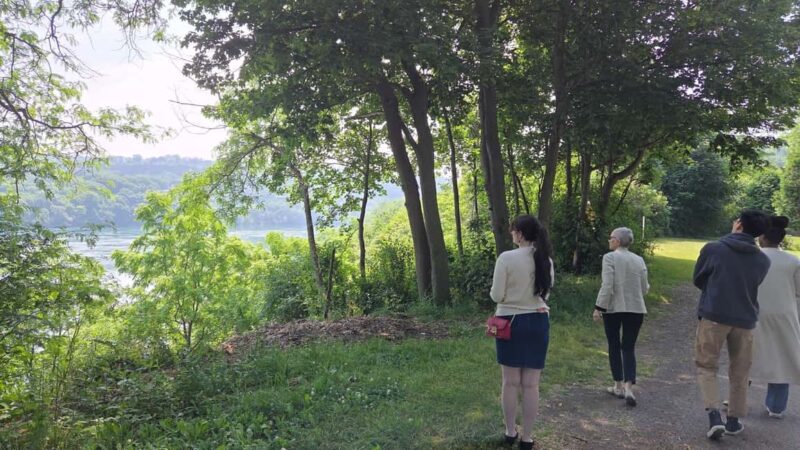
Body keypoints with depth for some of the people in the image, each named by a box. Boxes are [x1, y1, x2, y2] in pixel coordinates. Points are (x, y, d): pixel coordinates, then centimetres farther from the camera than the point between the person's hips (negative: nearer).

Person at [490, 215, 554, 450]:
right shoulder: (546, 260, 1)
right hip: (537, 322, 3)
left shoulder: (506, 258, -14)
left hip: (511, 321, -3)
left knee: (511, 382, 10)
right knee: (531, 384, 8)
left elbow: (496, 296, -11)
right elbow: (545, 294, 12)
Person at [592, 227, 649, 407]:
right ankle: (628, 387, -6)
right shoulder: (639, 260, 5)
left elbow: (607, 286, -16)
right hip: (635, 309, 3)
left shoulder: (610, 257, -9)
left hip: (613, 308, -3)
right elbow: (644, 288, 8)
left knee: (614, 346, 12)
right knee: (629, 348, 8)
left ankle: (619, 386, 20)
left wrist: (599, 307, -11)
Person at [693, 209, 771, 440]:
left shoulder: (712, 249, -9)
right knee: (739, 373, 16)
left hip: (713, 317, -3)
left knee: (706, 367, 9)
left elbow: (698, 280, 3)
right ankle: (734, 420, 26)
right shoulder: (763, 260, 1)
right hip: (745, 320, 3)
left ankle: (714, 416, -7)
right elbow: (751, 286, 14)